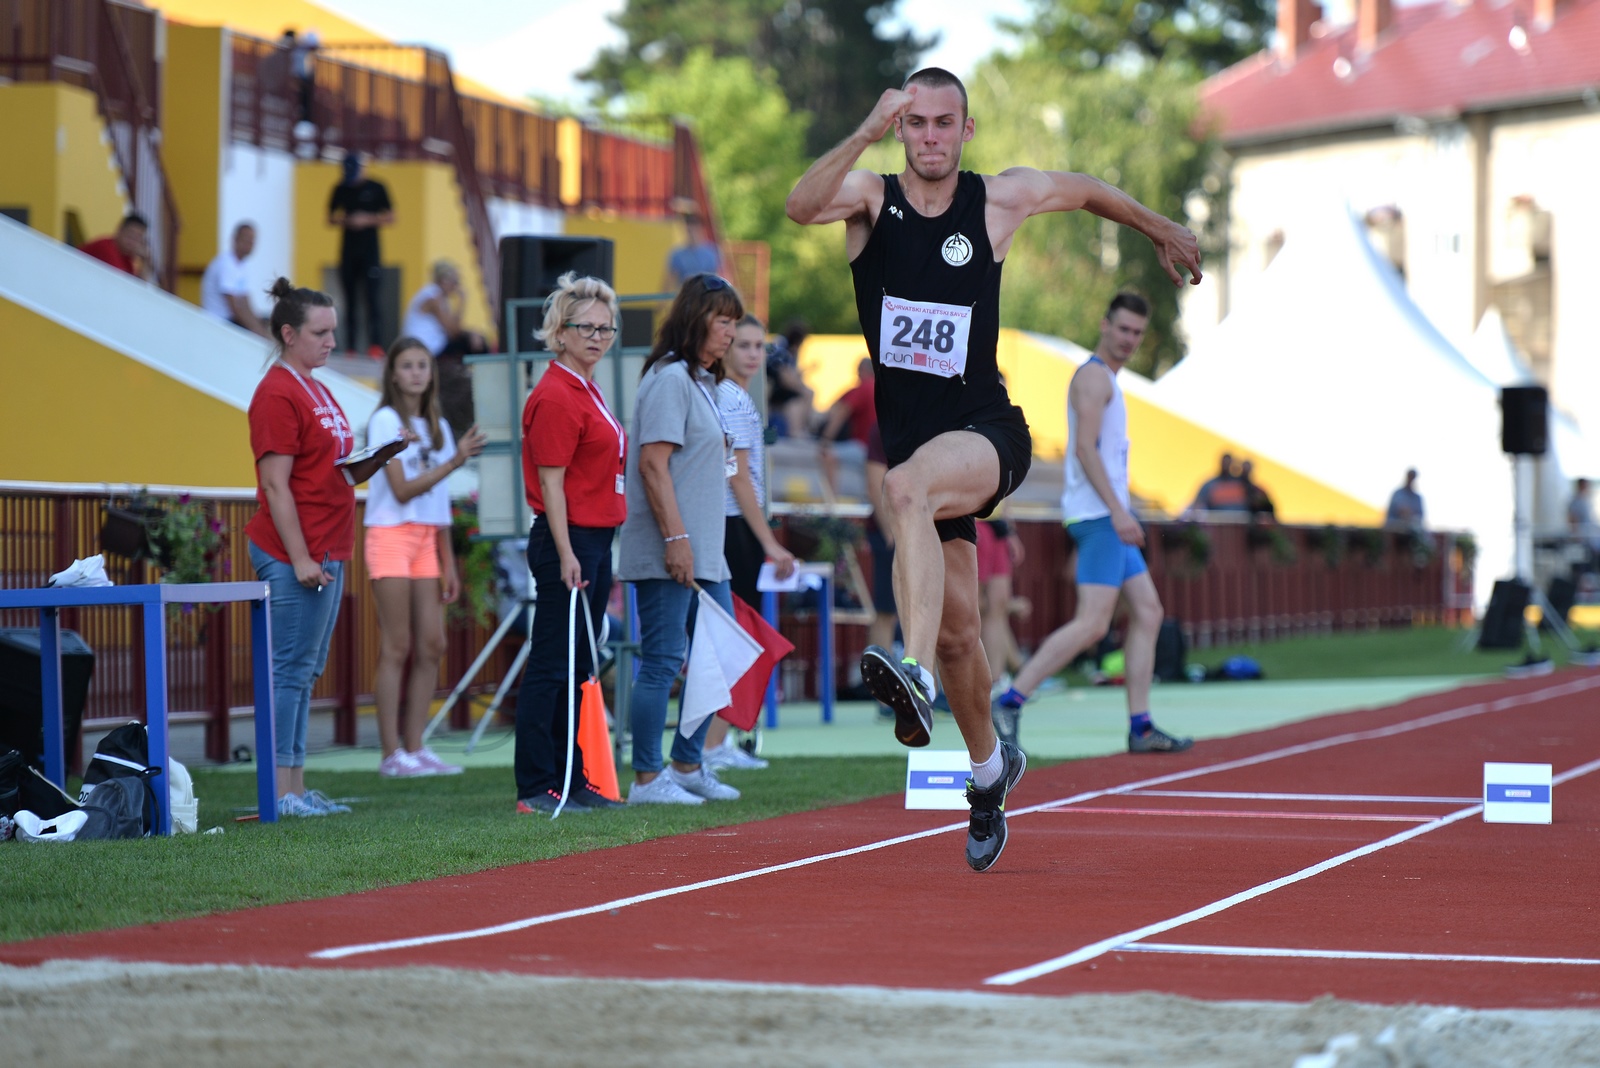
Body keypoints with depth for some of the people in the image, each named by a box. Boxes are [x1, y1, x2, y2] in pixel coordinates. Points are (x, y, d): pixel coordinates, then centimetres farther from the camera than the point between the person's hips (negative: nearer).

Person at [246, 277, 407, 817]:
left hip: (326, 552, 10)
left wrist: (374, 461, 6)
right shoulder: (278, 394, -11)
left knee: (305, 672, 10)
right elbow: (276, 484, -17)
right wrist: (300, 559, -21)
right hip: (295, 554, -10)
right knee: (291, 669, -9)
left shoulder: (315, 389, 18)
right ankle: (281, 792, -8)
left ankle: (296, 789, 12)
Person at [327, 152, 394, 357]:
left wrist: (368, 220, -12)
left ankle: (376, 345, -14)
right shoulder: (341, 190, 10)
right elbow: (331, 219, 14)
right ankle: (350, 346, 5)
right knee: (350, 300, 3)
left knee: (371, 297, -11)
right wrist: (345, 221, -7)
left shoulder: (375, 188, 2)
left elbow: (390, 218, 3)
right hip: (348, 251, 3)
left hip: (370, 250, -3)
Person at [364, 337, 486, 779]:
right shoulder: (385, 421, -5)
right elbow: (403, 490, -13)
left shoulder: (438, 427, 15)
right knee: (397, 647, -8)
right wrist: (455, 461, -20)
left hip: (426, 542, 6)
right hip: (391, 538, -6)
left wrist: (448, 561, 13)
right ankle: (391, 754, -7)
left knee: (432, 645, 1)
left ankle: (415, 748, 6)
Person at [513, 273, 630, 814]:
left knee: (578, 667, 12)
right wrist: (566, 555, -21)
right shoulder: (556, 396, -12)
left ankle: (572, 782, 18)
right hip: (568, 541, -10)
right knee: (552, 665, -7)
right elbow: (551, 483, -16)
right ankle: (536, 788, -4)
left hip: (596, 541, 10)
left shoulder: (586, 392, 17)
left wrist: (592, 552, 17)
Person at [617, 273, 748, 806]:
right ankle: (646, 779, 0)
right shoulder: (670, 378, -11)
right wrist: (676, 539, -23)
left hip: (704, 552, 10)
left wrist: (705, 545, 19)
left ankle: (688, 766, 21)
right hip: (666, 554, -10)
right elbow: (653, 464, -19)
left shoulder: (703, 382, 18)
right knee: (663, 661, -6)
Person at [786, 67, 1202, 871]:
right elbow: (802, 207, -26)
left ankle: (914, 672, -53)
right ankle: (987, 767, 36)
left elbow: (1088, 191, 20)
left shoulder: (1002, 198, -1)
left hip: (988, 432, -3)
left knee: (909, 486, -38)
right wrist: (867, 133, -37)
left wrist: (1161, 231, 34)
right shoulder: (871, 196, -2)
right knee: (955, 629, 10)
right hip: (908, 434, 3)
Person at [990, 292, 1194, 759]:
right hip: (1098, 515, -11)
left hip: (1110, 518, 11)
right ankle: (1008, 704, -18)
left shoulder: (1105, 379, 23)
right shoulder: (1094, 375, -8)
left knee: (1148, 613, 8)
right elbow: (1085, 448, -19)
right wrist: (1117, 510, -24)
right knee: (1092, 624, -16)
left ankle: (1140, 727, 7)